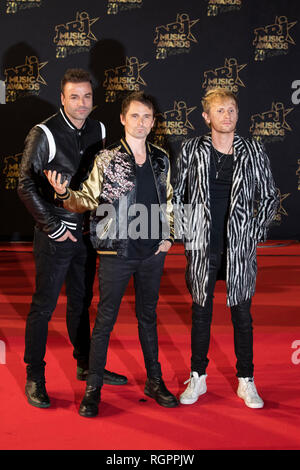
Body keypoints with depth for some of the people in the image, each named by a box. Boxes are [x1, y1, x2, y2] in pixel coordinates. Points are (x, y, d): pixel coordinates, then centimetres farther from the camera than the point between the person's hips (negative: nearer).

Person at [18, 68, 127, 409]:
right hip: (55, 236, -5)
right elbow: (26, 186, -13)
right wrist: (53, 227, -14)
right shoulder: (44, 134, -12)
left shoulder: (98, 131, 6)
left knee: (81, 302, 17)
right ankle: (34, 378, 14)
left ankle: (86, 365, 31)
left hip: (87, 231, 6)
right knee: (44, 305, 2)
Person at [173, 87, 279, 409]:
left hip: (240, 249, 0)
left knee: (242, 313, 8)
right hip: (202, 247, 0)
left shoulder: (253, 151, 1)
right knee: (201, 311, 10)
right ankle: (197, 378, 25)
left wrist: (255, 233, 0)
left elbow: (270, 197, 8)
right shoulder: (192, 150, 0)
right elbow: (176, 195, 5)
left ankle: (246, 382, 22)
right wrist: (187, 234, -1)